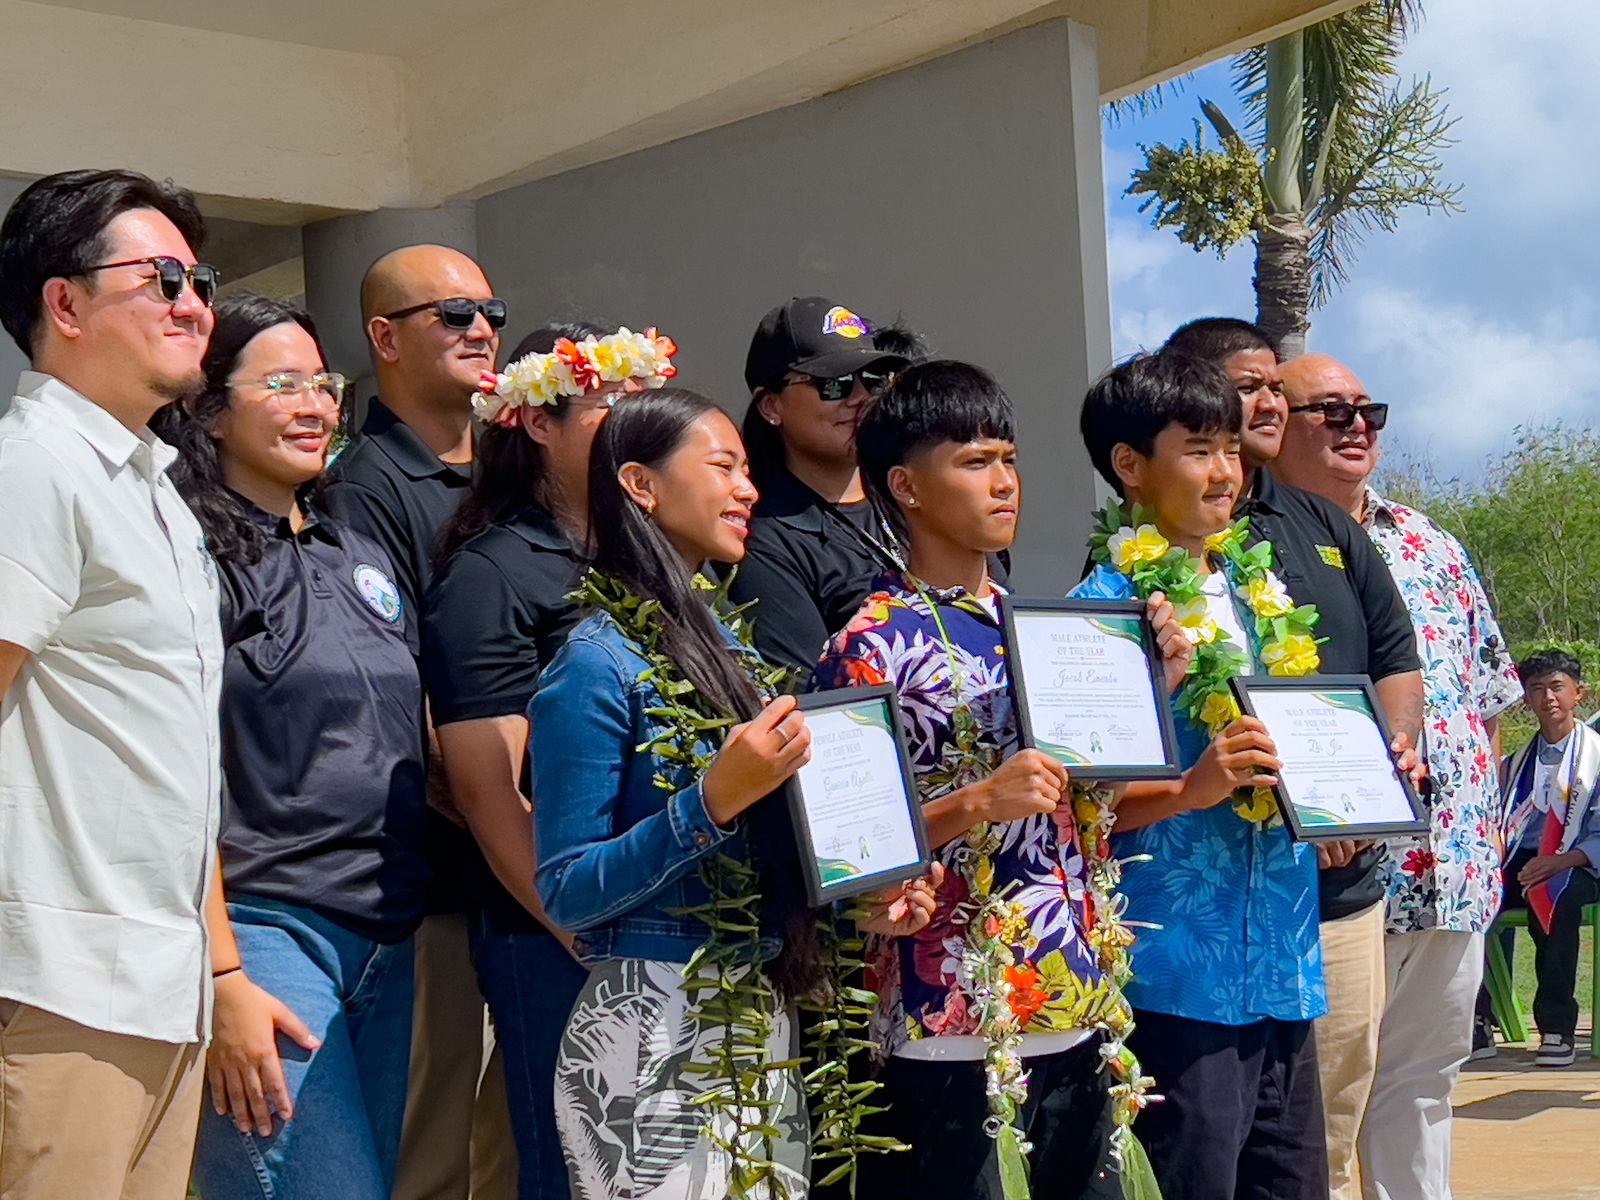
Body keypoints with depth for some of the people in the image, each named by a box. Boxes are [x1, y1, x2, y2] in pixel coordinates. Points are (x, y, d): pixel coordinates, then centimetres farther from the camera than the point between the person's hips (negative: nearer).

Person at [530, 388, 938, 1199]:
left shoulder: (719, 641, 11)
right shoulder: (598, 664, -12)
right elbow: (565, 894, -15)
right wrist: (714, 800, -24)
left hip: (761, 1021, 8)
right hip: (653, 1033, -8)